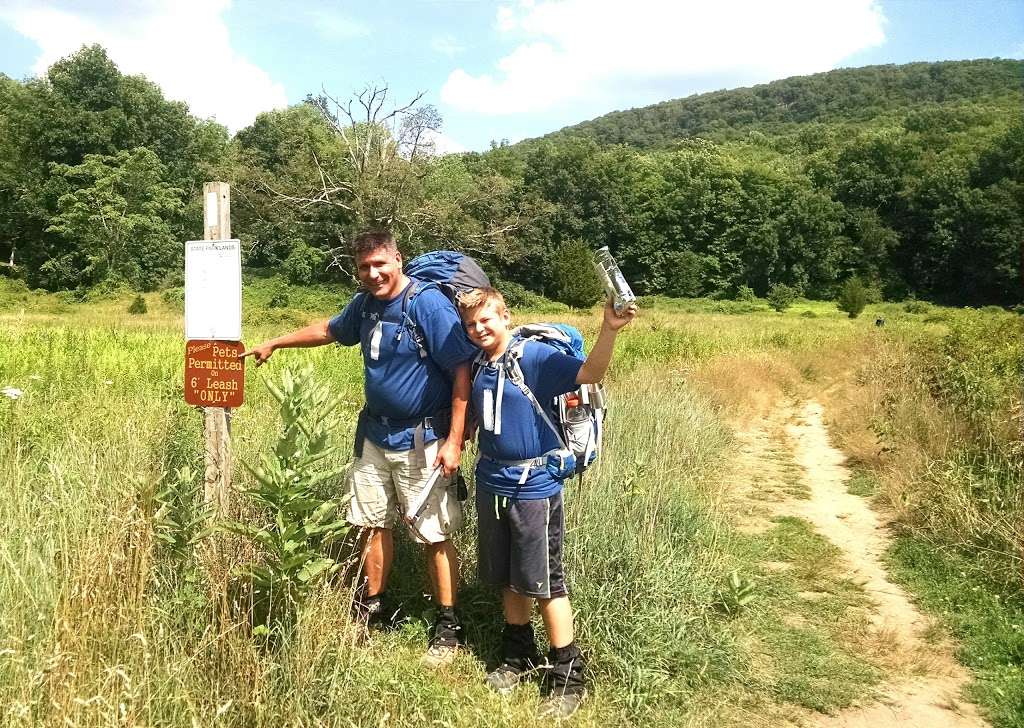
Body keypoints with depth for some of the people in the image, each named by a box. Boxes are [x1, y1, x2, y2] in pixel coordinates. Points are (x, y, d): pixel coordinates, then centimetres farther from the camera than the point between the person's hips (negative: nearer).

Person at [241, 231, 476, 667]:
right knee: (373, 524, 16)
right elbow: (330, 330, 27)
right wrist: (274, 344, 32)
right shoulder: (365, 304, 6)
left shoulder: (429, 305, -17)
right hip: (374, 434, 8)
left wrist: (454, 441, -23)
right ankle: (372, 609, 33)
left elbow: (462, 371, -19)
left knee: (435, 536, -2)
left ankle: (448, 627, 12)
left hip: (421, 441, -7)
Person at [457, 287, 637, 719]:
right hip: (492, 484, 6)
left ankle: (568, 674, 18)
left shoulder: (534, 356, -15)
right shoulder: (476, 367, 5)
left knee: (543, 582, 2)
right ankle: (519, 655, 38)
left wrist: (609, 329, -44)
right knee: (506, 577, 18)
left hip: (534, 487, -6)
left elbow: (590, 373, -29)